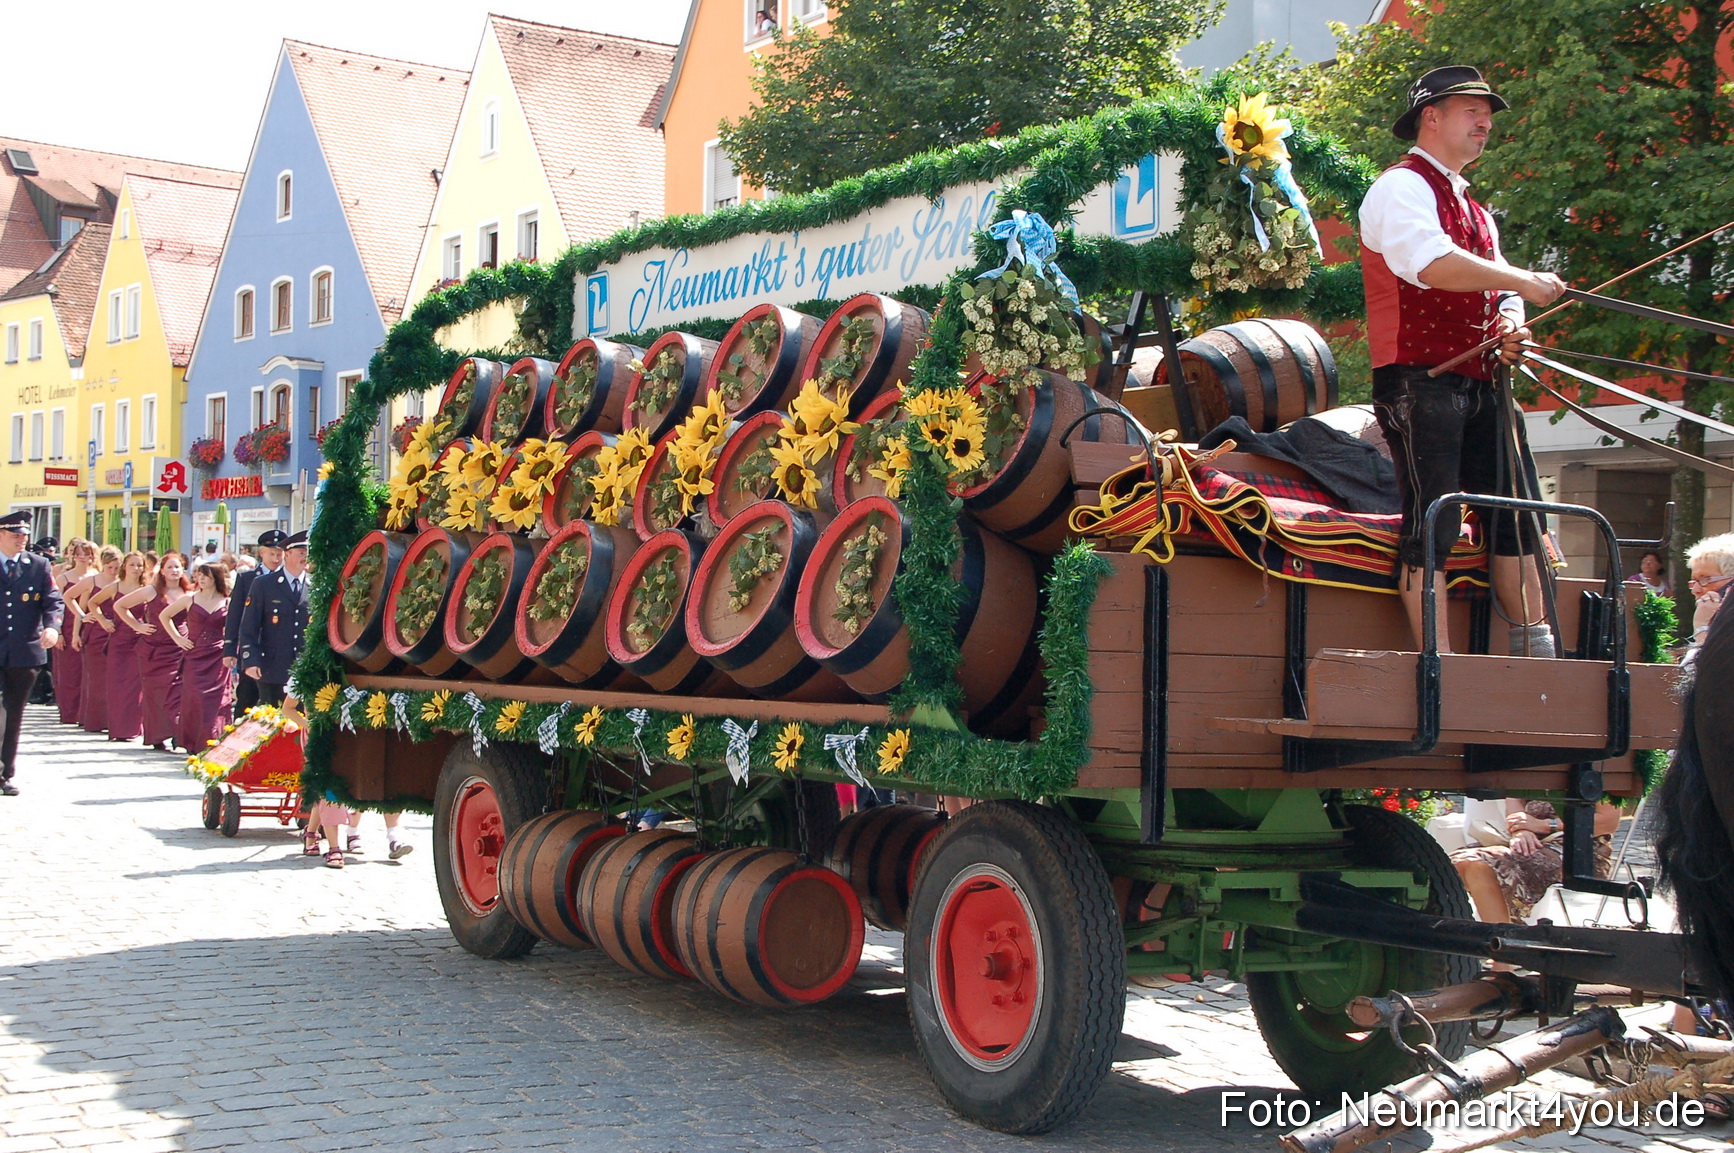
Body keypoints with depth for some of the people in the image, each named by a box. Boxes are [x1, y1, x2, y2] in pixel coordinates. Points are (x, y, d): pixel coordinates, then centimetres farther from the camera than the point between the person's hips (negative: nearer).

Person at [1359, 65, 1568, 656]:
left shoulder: (1475, 208, 25)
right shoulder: (1402, 186, -4)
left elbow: (1498, 294, 23)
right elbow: (1433, 264, -22)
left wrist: (1510, 327, 0)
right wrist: (1522, 281, -19)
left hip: (1480, 384, 9)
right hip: (1420, 381, -9)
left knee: (1514, 517, 7)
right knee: (1431, 521, -9)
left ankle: (1537, 656, 12)